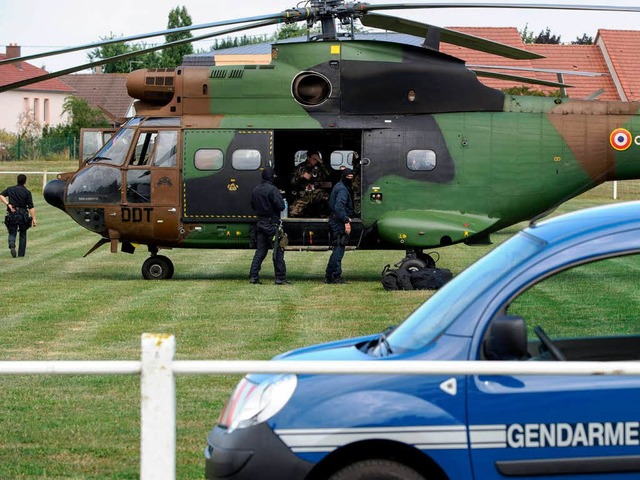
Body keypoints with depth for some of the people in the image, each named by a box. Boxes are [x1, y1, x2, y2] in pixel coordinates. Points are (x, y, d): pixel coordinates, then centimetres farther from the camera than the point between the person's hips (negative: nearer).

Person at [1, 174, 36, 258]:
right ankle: (21, 254, 13)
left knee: (12, 233, 8)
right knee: (23, 235, 13)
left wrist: (8, 204, -11)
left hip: (12, 215, 1)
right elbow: (31, 207, -9)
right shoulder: (27, 192, -6)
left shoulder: (10, 189, 3)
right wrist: (34, 219, -8)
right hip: (23, 215, -1)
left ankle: (12, 245, -23)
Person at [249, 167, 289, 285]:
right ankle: (280, 278, -1)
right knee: (278, 252, -1)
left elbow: (253, 206, 17)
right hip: (272, 224, -7)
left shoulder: (255, 190, 8)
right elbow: (280, 206, -18)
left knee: (260, 251, 10)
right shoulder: (272, 190, -15)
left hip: (260, 223, 7)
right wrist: (281, 199, 2)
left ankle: (253, 277, 6)